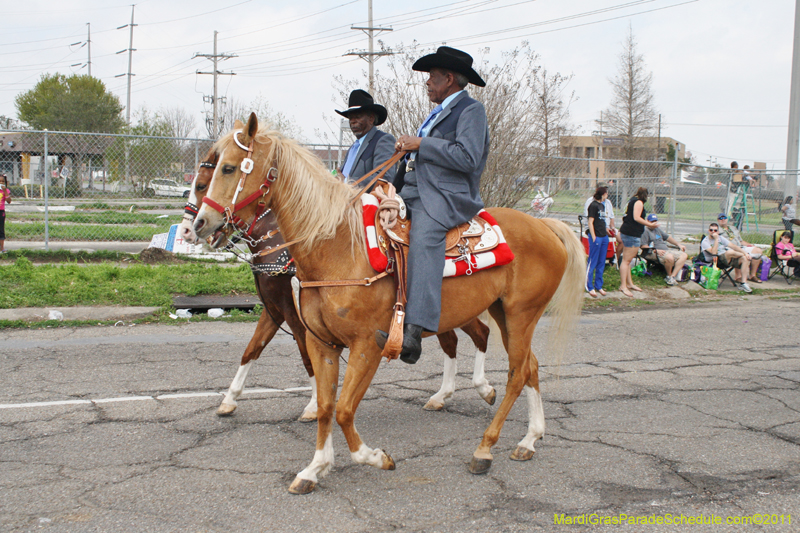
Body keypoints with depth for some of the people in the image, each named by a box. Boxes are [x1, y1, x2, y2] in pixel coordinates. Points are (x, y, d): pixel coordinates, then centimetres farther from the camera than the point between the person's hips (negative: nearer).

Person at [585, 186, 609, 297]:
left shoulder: (602, 205, 15)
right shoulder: (593, 205, -10)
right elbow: (590, 222, -12)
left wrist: (607, 231, 21)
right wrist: (593, 237, -16)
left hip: (604, 237, 9)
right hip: (596, 237, -9)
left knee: (601, 263, 11)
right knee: (592, 263, -3)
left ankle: (598, 286, 19)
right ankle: (589, 287, 2)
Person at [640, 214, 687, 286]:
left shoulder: (658, 229, 25)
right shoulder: (645, 231, -3)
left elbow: (667, 237, 32)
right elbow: (644, 246, -13)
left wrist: (678, 244, 21)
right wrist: (656, 250, -22)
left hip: (666, 251, 9)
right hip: (653, 253, -9)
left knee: (684, 255, -7)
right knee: (669, 257, -38)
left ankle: (672, 276, -19)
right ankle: (669, 276, -13)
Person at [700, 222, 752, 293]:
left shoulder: (720, 238, 18)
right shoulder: (705, 242, -2)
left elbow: (732, 246, 9)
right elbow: (714, 252, -18)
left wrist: (745, 253, -2)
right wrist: (716, 239, -15)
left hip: (728, 259, 7)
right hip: (716, 261, -7)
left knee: (745, 259, -17)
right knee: (730, 252, -34)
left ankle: (742, 282, -19)